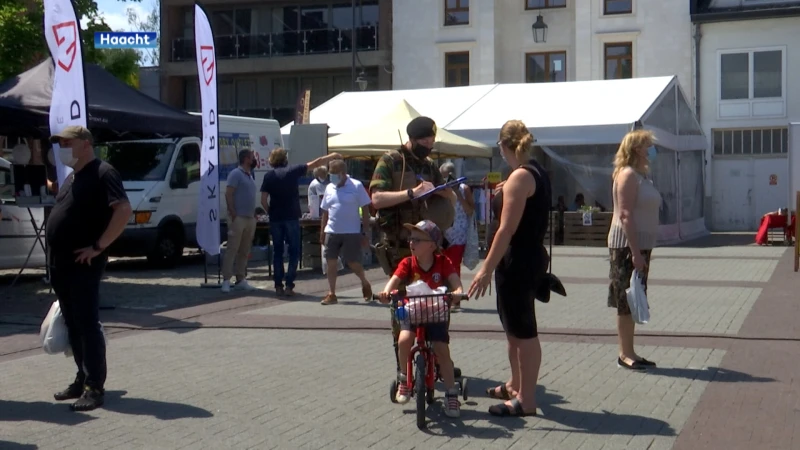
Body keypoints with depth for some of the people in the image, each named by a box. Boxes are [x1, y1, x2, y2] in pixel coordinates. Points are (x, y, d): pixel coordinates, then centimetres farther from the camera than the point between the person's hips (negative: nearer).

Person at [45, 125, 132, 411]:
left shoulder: (102, 173, -11)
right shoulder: (72, 177, 18)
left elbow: (124, 211, -22)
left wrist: (98, 247, -22)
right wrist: (55, 258, 17)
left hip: (83, 264, -9)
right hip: (61, 264, 9)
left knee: (87, 324, -7)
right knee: (73, 325, 14)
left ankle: (95, 388, -4)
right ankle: (83, 379, 24)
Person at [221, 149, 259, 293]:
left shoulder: (250, 176, 19)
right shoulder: (236, 174, -7)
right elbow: (228, 194, -13)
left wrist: (254, 214, 14)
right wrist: (233, 214, -19)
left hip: (250, 218, 8)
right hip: (238, 218, -8)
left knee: (244, 251, 9)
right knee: (232, 249, -9)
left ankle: (241, 279, 13)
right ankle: (226, 280, -10)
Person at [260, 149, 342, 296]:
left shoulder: (269, 175, 3)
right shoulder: (292, 170, -1)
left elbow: (263, 200, -3)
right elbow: (316, 163, 4)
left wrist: (271, 213, 12)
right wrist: (332, 156, 16)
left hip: (275, 218, 2)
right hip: (291, 217, -2)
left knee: (277, 251, 10)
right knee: (294, 251, 5)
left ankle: (278, 286, 7)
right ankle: (289, 285, -3)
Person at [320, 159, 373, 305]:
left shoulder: (356, 186, -5)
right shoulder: (329, 188, 8)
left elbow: (365, 210, -4)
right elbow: (325, 212, 15)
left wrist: (365, 233, -7)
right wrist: (322, 231, 12)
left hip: (352, 233, -4)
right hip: (332, 232, 4)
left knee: (353, 263, -1)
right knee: (331, 263, 2)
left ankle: (365, 283, 27)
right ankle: (332, 294, 11)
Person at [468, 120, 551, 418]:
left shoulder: (520, 177, -17)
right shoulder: (538, 173, 13)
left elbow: (507, 229, -22)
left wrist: (487, 269, -22)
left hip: (517, 263, -11)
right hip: (532, 259, 11)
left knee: (523, 330, -5)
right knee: (514, 327, 22)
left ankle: (526, 401, 1)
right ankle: (516, 386, 35)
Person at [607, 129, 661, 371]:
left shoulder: (642, 175, 16)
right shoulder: (628, 174, -13)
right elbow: (625, 215, -20)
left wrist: (642, 251, 17)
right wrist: (635, 251, -23)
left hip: (640, 245, 9)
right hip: (627, 245, -9)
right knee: (626, 301, -4)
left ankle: (629, 352, 17)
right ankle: (625, 354, 1)